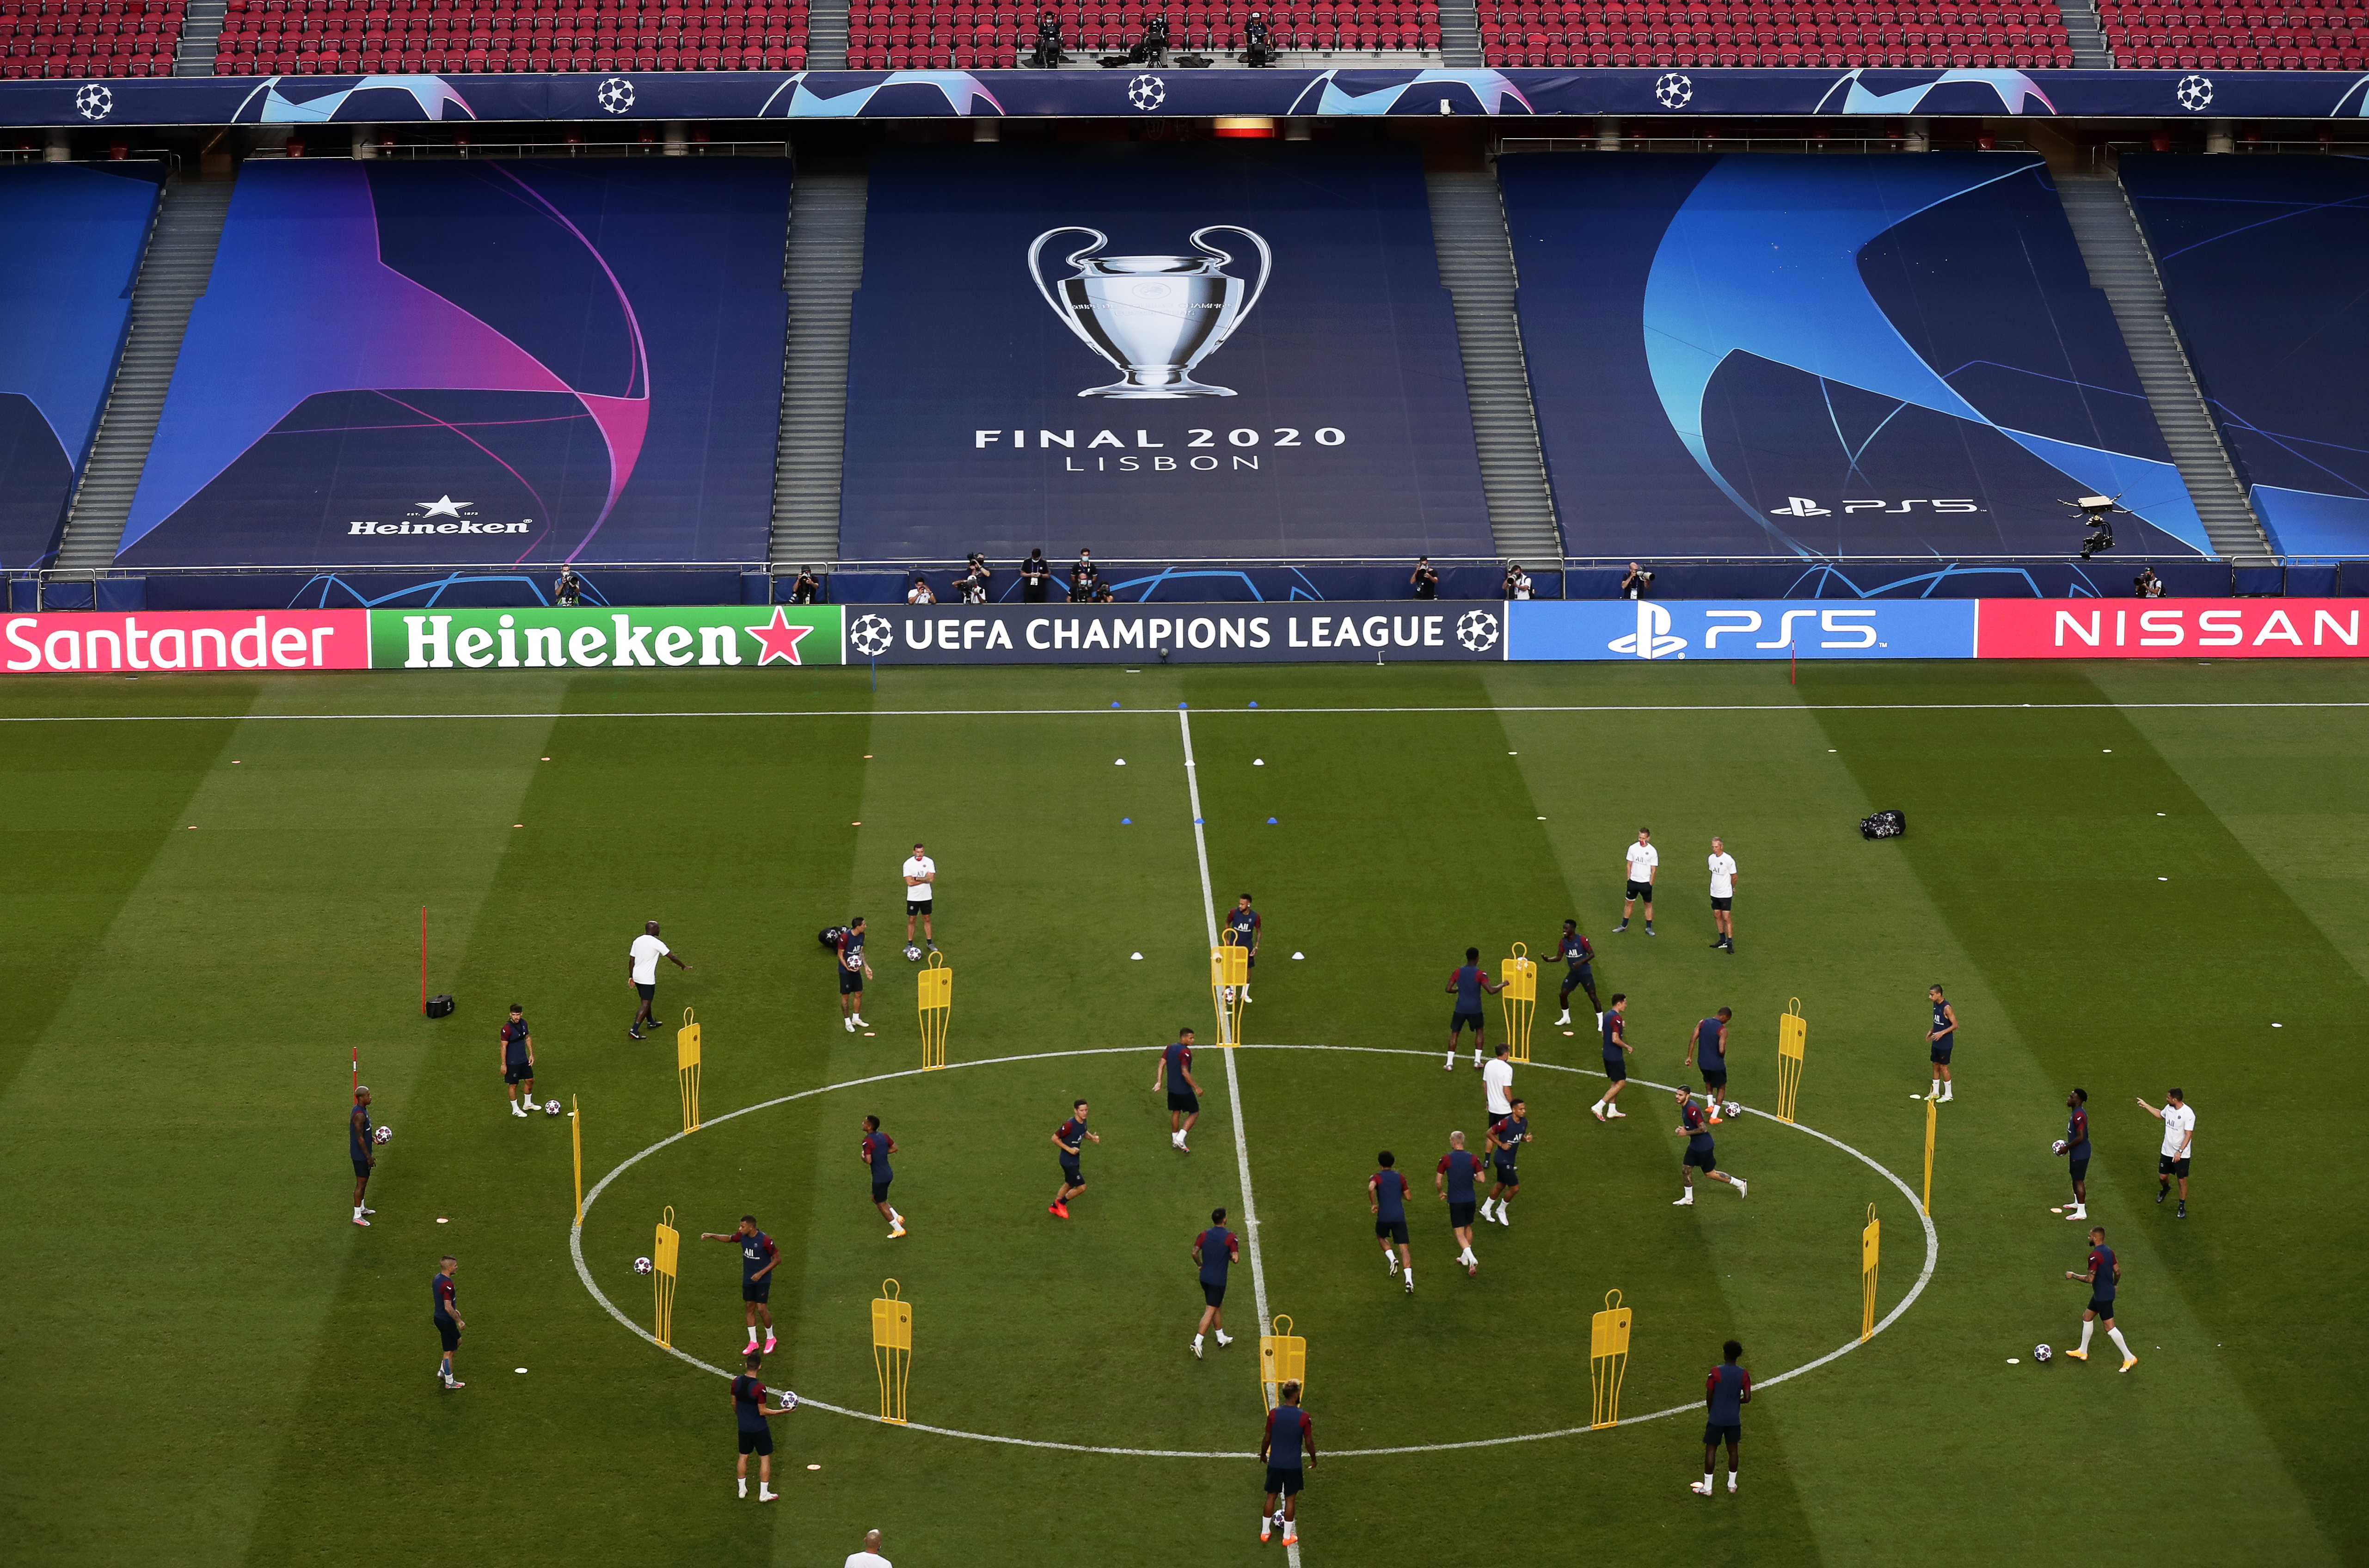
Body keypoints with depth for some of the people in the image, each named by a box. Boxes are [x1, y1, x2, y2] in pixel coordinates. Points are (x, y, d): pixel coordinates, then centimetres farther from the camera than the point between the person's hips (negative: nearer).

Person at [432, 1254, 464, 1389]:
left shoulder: (437, 1279, 3)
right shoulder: (448, 1284, -27)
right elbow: (448, 1308, -27)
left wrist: (454, 1310, 23)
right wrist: (459, 1321, -17)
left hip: (439, 1317, 10)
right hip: (446, 1321, -10)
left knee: (457, 1341, 26)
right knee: (449, 1351, 4)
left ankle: (442, 1372, 31)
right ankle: (449, 1382, 16)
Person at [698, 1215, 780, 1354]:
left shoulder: (765, 1240, -22)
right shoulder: (742, 1236, -4)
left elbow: (778, 1258, -15)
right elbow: (729, 1238, 17)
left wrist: (762, 1273, -19)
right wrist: (712, 1235, 4)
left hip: (762, 1280, -6)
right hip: (748, 1279, 6)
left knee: (762, 1309, -6)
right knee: (749, 1308, 8)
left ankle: (770, 1339, 17)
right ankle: (753, 1342, 19)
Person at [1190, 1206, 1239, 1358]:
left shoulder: (1204, 1235, 1)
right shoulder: (1230, 1237, -13)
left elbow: (1195, 1253, -3)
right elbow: (1235, 1258, -18)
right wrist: (1229, 1255, 5)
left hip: (1205, 1277, 6)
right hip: (1218, 1280, -6)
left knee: (1217, 1307, 22)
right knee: (1210, 1311, -5)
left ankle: (1221, 1338, 34)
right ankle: (1197, 1342, -16)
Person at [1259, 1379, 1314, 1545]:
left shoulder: (1273, 1414, -10)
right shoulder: (1303, 1417, -15)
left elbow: (1267, 1438, 0)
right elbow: (1309, 1442, -7)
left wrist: (1263, 1454, 19)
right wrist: (1313, 1459, 10)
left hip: (1275, 1463, 2)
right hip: (1294, 1465, -2)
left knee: (1271, 1496, 16)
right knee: (1290, 1499, 10)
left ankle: (1264, 1532, 24)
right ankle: (1288, 1536, 16)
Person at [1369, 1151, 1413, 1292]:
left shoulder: (1377, 1177, -2)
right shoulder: (1400, 1178, 7)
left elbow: (1371, 1188, -24)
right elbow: (1408, 1197, 9)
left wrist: (1373, 1204, -10)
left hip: (1384, 1217, -1)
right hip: (1400, 1217, 1)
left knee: (1381, 1237, 30)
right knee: (1404, 1247, -1)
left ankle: (1392, 1259, 6)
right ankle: (1409, 1280, -15)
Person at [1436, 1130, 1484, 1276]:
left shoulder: (1446, 1159, -11)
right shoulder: (1473, 1158, -5)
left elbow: (1438, 1181, -8)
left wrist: (1441, 1193, 12)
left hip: (1455, 1201, -4)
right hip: (1470, 1199, 4)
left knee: (1459, 1233, -2)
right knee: (1468, 1228, 24)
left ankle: (1472, 1259, -21)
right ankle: (1465, 1257, 37)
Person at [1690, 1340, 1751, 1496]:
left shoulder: (1716, 1372, -14)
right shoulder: (1744, 1375, -6)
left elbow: (1709, 1396, -7)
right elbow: (1747, 1398, -8)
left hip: (1716, 1418, -3)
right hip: (1734, 1419, 3)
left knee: (1711, 1449, 4)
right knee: (1732, 1449, 16)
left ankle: (1707, 1488, 7)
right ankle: (1732, 1485, 25)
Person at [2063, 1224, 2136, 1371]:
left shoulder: (2095, 1256, -24)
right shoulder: (2109, 1252, 3)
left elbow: (2090, 1279, -25)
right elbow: (2118, 1272, 10)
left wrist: (2073, 1275, -12)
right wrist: (2115, 1285, 29)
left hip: (2103, 1297, -10)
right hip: (2108, 1291, 10)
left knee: (2110, 1327, -3)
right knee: (2087, 1317, 21)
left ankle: (2129, 1358, 2)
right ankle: (2082, 1352, 33)